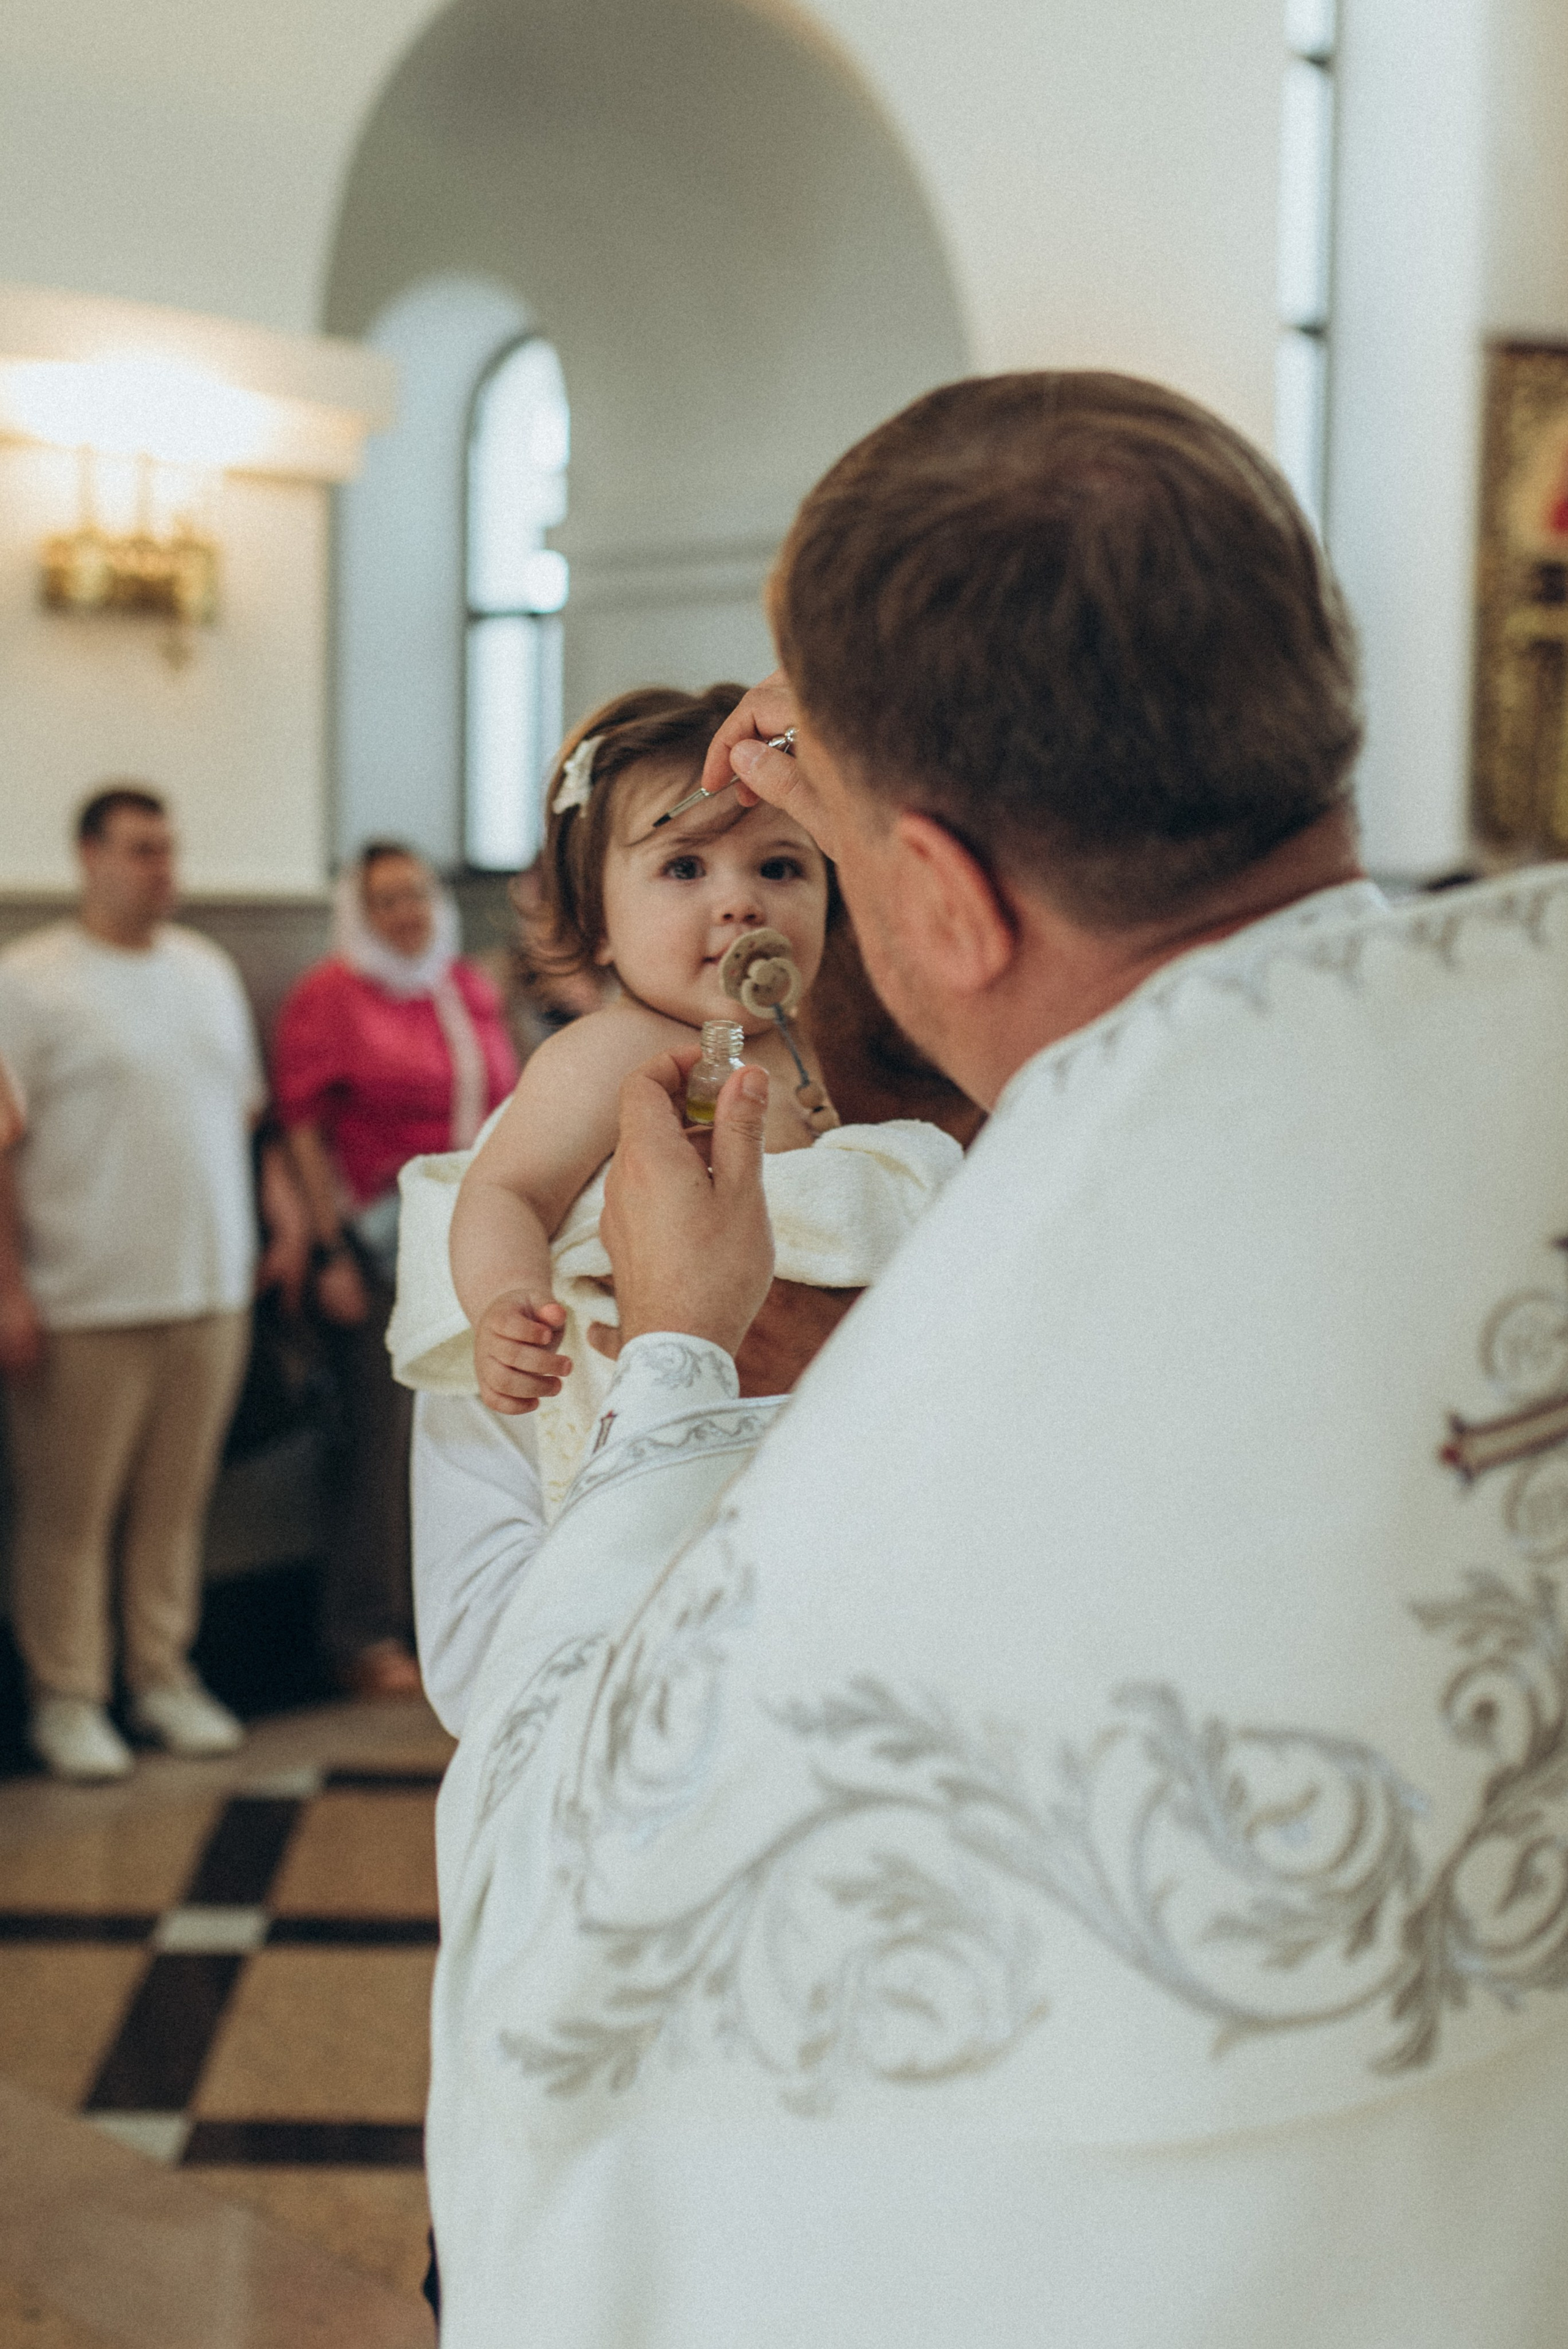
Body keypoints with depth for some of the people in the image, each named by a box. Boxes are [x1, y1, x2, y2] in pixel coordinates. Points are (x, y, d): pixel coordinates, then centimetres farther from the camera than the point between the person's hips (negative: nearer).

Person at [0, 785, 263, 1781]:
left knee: (178, 1503, 10)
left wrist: (247, 1253, 13)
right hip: (84, 1302, -5)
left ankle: (165, 1675, 22)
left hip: (209, 1292, 5)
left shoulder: (209, 970, 13)